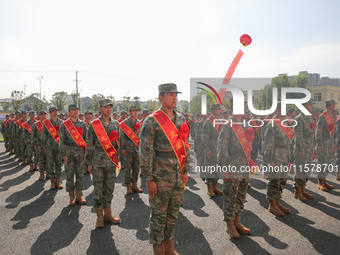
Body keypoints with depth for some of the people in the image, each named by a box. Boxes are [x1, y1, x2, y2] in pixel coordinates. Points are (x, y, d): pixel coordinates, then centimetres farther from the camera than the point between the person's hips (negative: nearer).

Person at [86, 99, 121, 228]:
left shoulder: (116, 124, 8)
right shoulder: (93, 125, -2)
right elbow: (89, 145, 0)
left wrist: (119, 158, 10)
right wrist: (89, 163, -1)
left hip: (112, 161, 3)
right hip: (98, 161, -3)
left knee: (109, 188, 10)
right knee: (98, 189, 1)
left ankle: (108, 213, 23)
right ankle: (99, 216, 13)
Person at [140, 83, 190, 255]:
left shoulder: (181, 119, 10)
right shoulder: (152, 121, -10)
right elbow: (145, 152, -12)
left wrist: (185, 171, 13)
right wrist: (149, 179, -13)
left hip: (178, 176, 6)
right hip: (160, 177, -6)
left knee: (173, 214, 16)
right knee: (158, 215, 5)